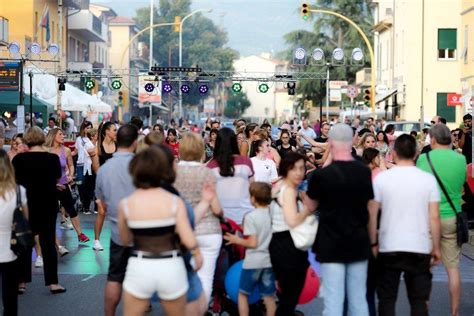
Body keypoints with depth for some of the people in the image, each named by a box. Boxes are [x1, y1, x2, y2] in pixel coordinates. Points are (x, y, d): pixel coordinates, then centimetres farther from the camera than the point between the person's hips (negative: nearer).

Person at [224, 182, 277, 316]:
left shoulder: (250, 216, -14)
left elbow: (253, 243, -17)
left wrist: (237, 240, -3)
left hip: (253, 262, -4)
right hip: (269, 261, 4)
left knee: (243, 294, 11)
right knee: (269, 296, 9)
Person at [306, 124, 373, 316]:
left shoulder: (321, 175, -12)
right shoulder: (365, 172, -1)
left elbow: (310, 207, 5)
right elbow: (371, 208, 9)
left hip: (331, 245, -4)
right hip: (359, 244, 4)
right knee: (359, 300, 10)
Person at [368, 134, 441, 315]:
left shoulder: (381, 178, -3)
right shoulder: (428, 179, -3)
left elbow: (372, 214, -1)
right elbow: (434, 217, -3)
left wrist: (373, 243, 9)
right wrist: (436, 248, 5)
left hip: (389, 247, 0)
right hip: (420, 247, 0)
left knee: (387, 298, 10)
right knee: (419, 300, 8)